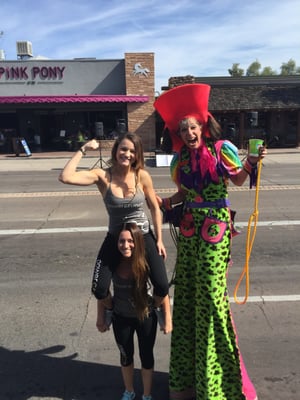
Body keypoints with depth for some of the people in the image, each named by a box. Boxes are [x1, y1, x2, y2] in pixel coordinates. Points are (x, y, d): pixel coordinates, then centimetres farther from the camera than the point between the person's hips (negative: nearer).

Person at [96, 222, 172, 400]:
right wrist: (100, 318, -1)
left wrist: (168, 319, -11)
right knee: (126, 356, 22)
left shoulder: (146, 262, -25)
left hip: (146, 316, -1)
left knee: (146, 356, 15)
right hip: (121, 318, 2)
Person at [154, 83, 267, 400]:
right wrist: (166, 203, -1)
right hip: (189, 226, 5)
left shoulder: (221, 148, -3)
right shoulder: (180, 158, 8)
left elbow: (237, 179, -7)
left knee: (210, 293, -4)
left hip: (215, 226, -5)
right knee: (185, 293, 8)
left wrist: (251, 164, -25)